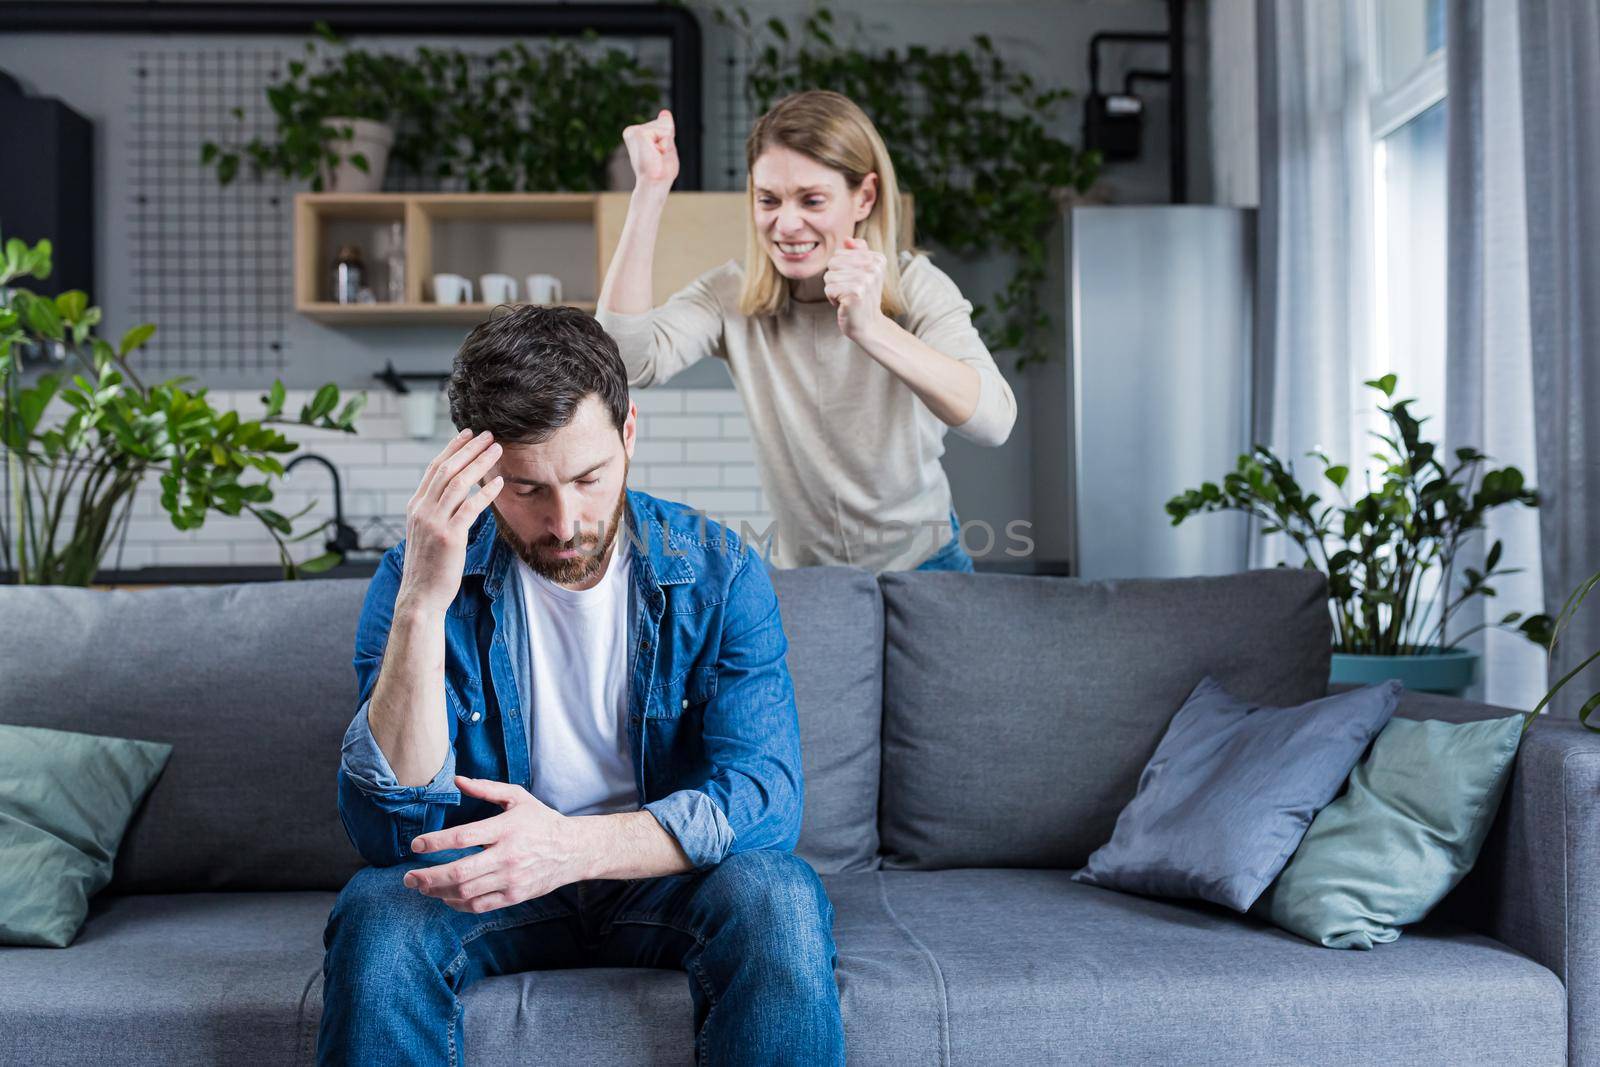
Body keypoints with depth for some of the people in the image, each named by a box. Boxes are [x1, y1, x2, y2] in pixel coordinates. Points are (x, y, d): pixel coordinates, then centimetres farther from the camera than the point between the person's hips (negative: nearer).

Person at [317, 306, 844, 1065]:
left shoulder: (717, 573, -9)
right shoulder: (422, 578, -9)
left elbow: (763, 794, -18)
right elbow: (390, 830, -18)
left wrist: (576, 845, -35)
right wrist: (422, 605, -30)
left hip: (663, 881, 0)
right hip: (492, 883, 0)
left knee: (777, 900, -31)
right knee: (377, 912, -30)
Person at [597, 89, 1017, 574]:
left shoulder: (916, 287, -17)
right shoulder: (732, 297, -12)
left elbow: (994, 421, -34)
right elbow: (628, 360, -30)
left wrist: (871, 329, -49)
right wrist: (650, 188, -29)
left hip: (924, 568, 3)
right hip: (799, 574, -3)